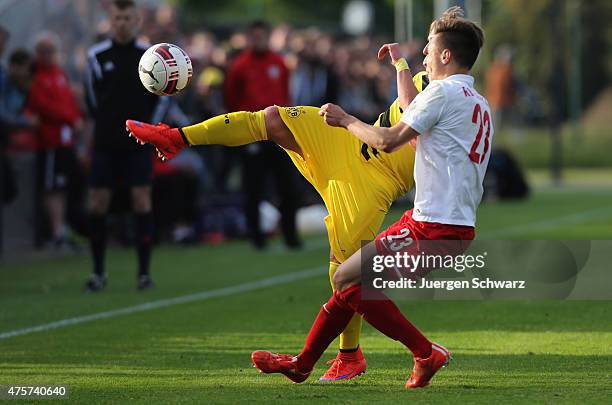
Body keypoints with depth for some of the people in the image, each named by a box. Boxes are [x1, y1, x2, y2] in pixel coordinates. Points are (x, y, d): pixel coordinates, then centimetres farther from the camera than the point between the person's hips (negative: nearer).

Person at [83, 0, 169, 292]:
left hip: (138, 144, -1)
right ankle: (98, 272, 8)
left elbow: (163, 97, 9)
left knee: (141, 200, -6)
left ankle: (144, 271, 0)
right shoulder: (96, 56, 1)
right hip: (105, 144, 1)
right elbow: (92, 97, 12)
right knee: (97, 202, -2)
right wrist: (107, 124, 12)